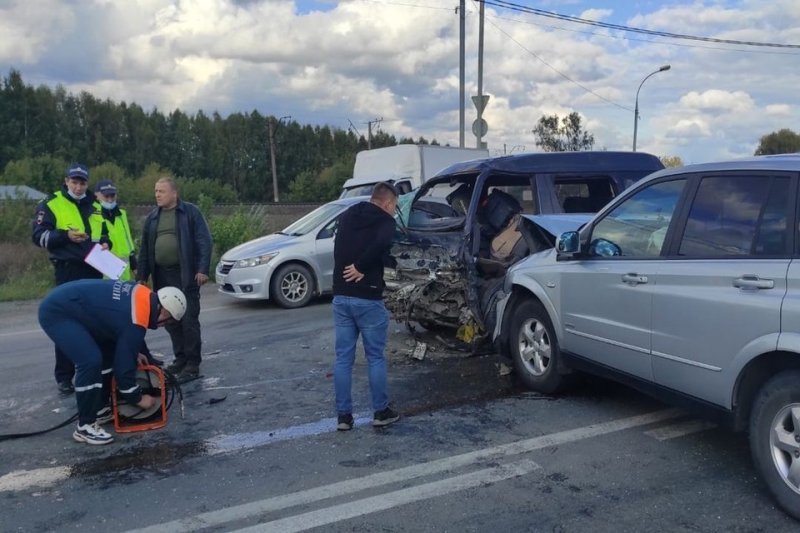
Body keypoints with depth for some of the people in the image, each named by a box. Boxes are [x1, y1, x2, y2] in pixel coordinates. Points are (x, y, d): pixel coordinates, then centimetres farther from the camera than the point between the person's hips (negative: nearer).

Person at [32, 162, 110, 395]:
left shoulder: (95, 206, 14)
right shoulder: (51, 204, -1)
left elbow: (103, 232, 25)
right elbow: (39, 236, -6)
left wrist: (105, 242, 2)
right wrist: (66, 236, -21)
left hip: (94, 271, 5)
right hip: (68, 272, -5)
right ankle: (64, 376, 5)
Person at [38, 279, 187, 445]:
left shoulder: (143, 295, 2)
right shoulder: (135, 322, -23)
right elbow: (124, 364, -16)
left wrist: (133, 352, 15)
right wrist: (138, 398, -2)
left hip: (65, 300, 11)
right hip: (57, 313, -11)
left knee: (108, 352, 15)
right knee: (91, 361, -21)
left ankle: (99, 409, 26)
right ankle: (85, 426, -7)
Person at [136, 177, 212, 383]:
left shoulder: (190, 211, -2)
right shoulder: (152, 217, 15)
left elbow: (204, 241, -8)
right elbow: (145, 249, 17)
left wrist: (202, 269, -16)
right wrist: (142, 276, 13)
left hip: (185, 274, -6)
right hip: (162, 275, 6)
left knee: (189, 320, -5)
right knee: (170, 320, 10)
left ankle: (192, 364, 1)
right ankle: (180, 358, 21)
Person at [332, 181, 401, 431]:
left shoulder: (346, 216, 15)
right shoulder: (385, 221, -6)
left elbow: (339, 250, 15)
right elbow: (381, 244, -25)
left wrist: (354, 267, 5)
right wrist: (361, 267, -15)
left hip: (340, 296, 5)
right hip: (368, 299, -5)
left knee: (343, 358, 9)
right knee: (375, 357, 7)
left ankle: (343, 416, 13)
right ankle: (381, 412, 16)